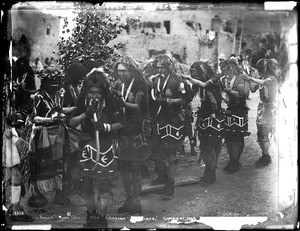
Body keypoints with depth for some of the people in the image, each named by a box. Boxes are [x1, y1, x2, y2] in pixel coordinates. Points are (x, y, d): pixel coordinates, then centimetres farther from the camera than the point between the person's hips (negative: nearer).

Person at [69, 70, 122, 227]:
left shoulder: (111, 102, -9)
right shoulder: (82, 102, -2)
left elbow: (119, 124, -4)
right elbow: (71, 122, -2)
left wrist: (105, 127, -22)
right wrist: (85, 114, -17)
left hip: (106, 147, -2)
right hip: (87, 146, 2)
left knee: (104, 185, -2)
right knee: (87, 185, 8)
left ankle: (101, 217, 14)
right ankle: (91, 214, 29)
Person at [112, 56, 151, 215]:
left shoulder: (139, 84, -6)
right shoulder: (119, 86, 13)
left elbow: (138, 106, -18)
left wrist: (124, 103, -34)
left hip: (138, 129, -6)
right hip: (123, 129, 6)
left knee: (135, 168, -6)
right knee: (122, 166, 7)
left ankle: (136, 205, 3)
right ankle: (129, 200, 23)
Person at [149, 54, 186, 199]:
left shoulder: (176, 80, -9)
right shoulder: (155, 80, 10)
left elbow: (183, 100, -13)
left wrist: (167, 100, -23)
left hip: (173, 120, -6)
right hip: (158, 120, 7)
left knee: (171, 154, -3)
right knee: (154, 151, 12)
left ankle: (170, 186, 6)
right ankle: (162, 175, 35)